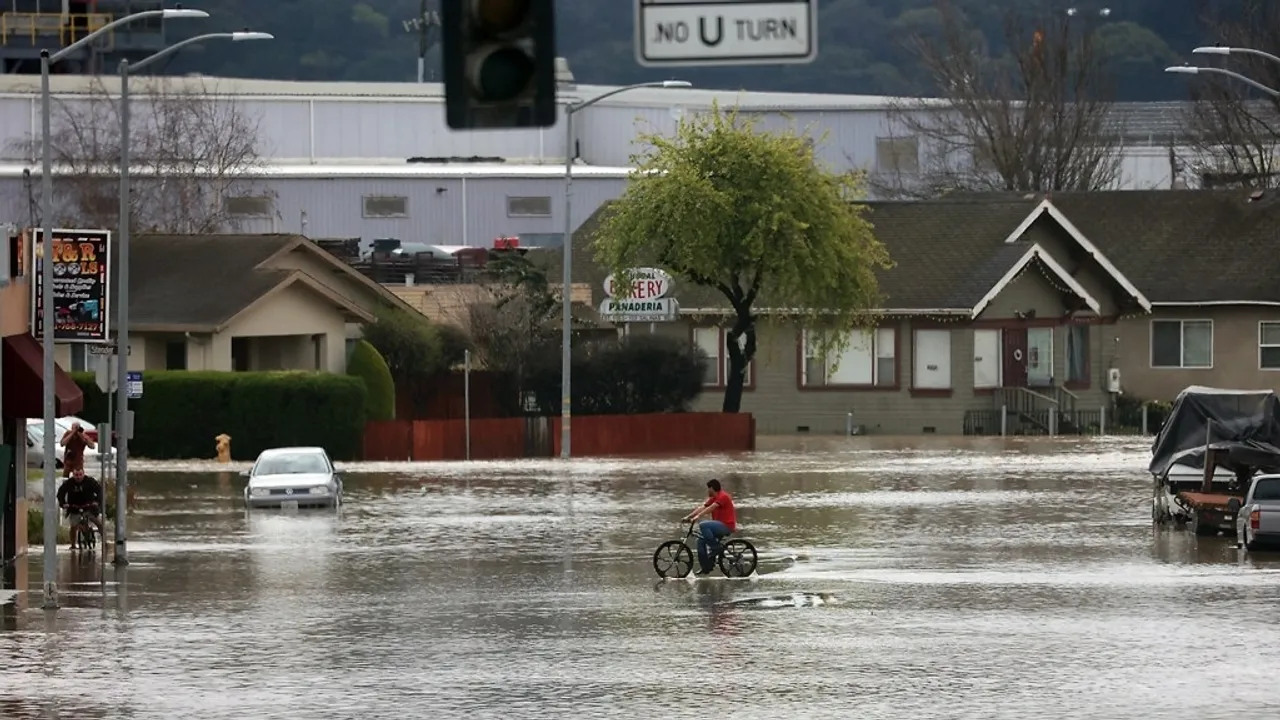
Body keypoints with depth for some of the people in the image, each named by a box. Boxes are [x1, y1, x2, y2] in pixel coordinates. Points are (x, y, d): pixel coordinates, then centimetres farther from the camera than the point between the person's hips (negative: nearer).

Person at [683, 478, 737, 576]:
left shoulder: (723, 497, -13)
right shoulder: (713, 498, 15)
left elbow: (710, 508, -25)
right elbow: (702, 507, 10)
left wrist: (698, 516, -32)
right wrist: (688, 516, 1)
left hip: (727, 526, -10)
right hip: (720, 526, 10)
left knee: (703, 525, -29)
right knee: (701, 540, 4)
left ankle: (715, 548, -17)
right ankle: (706, 568, 5)